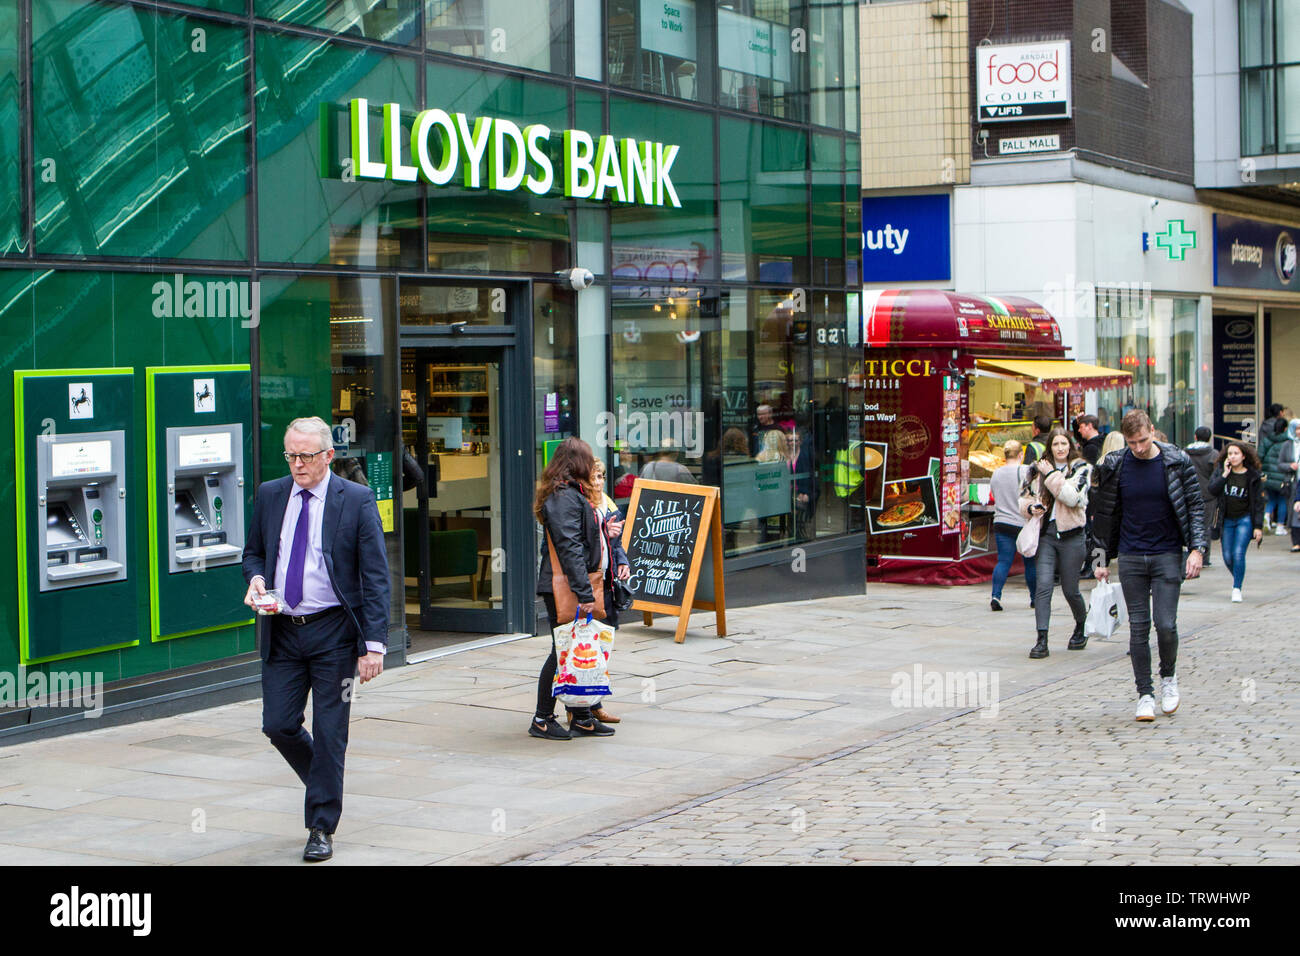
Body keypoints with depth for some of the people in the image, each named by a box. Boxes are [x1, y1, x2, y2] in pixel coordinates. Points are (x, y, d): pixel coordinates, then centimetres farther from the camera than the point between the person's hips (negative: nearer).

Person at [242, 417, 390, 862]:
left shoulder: (356, 500, -6)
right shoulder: (269, 495, 6)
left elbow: (375, 577, -7)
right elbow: (253, 552, 19)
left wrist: (374, 644, -14)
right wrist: (256, 579, -6)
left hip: (333, 630, -4)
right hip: (282, 630, 4)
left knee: (329, 732, 0)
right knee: (278, 725, 1)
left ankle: (322, 828, 13)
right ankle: (324, 785, 30)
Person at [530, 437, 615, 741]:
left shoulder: (572, 494, 17)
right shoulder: (564, 497, -15)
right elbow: (569, 548, -21)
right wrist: (585, 593, -24)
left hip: (574, 587, 10)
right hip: (563, 588, -10)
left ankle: (582, 716, 16)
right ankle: (542, 720, 5)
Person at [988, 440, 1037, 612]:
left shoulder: (996, 473, 6)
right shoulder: (1026, 471, -9)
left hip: (1002, 523, 4)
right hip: (1024, 522, -3)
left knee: (1003, 561, 2)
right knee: (1030, 562, 10)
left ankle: (996, 595, -14)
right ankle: (1034, 598, 19)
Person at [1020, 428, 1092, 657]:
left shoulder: (1081, 469, -1)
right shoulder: (1040, 469, 9)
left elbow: (1072, 497, -18)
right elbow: (1026, 497, 18)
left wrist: (1051, 474, -14)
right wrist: (1031, 508, -5)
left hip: (1071, 535, -2)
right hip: (1045, 535, 2)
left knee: (1070, 589, 6)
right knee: (1044, 585, -11)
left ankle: (1081, 629, 34)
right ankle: (1042, 640, -12)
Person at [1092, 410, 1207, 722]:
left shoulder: (1177, 462, -4)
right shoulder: (1114, 466, 0)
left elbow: (1195, 506, 1)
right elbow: (1107, 515, 9)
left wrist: (1197, 548, -9)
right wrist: (1103, 559, 9)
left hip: (1167, 555, -2)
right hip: (1130, 557, 2)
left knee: (1165, 624, -9)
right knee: (1138, 627, 2)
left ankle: (1169, 675, 19)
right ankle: (1145, 694, 10)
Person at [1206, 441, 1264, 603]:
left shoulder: (1253, 475, -6)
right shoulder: (1220, 470, 0)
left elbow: (1258, 502, -3)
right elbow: (1213, 491, -13)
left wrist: (1258, 526, -6)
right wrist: (1225, 475, -20)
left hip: (1245, 519, -3)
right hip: (1227, 520, 3)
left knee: (1238, 553, -14)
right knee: (1227, 556, 4)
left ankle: (1237, 588, -4)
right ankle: (1237, 578, 34)